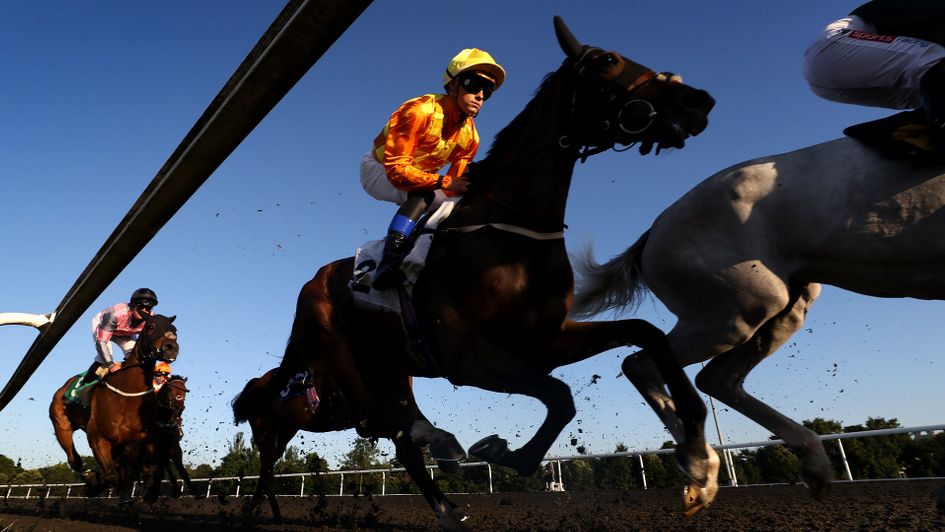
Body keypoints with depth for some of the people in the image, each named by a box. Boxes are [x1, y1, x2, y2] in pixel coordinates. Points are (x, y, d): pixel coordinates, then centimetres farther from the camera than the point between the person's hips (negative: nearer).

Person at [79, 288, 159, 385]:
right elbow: (101, 342, -41)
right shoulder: (116, 314, -45)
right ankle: (84, 385, -5)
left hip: (126, 333, 4)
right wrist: (110, 365, -46)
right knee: (104, 358, -23)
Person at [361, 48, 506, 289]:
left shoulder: (470, 135, -8)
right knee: (422, 194, -35)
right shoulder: (420, 111, -30)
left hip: (420, 177, 7)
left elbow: (457, 184, -5)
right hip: (378, 169, -7)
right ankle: (389, 259, -43)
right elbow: (396, 169, -35)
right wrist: (444, 182, -41)